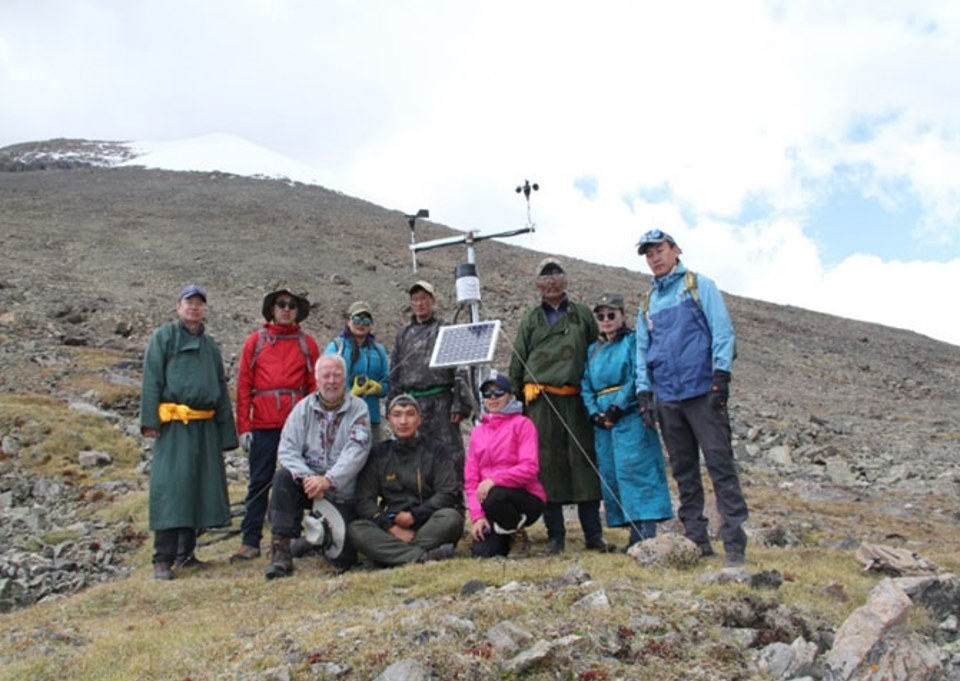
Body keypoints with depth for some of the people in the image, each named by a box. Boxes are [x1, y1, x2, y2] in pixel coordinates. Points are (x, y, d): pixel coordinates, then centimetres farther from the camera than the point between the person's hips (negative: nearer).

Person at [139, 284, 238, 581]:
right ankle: (163, 559, -7)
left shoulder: (210, 345, 20)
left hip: (206, 426, 5)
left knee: (201, 487, 6)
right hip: (174, 425, -5)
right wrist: (150, 420, -14)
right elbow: (151, 380, -3)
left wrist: (227, 432, 14)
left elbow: (221, 389, 20)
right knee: (169, 487, -9)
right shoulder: (163, 337, 6)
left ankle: (186, 553, 18)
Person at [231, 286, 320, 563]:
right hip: (264, 423, -1)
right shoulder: (255, 341, 9)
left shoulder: (306, 343, 10)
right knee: (259, 482, 1)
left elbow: (315, 385, 7)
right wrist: (244, 427, -2)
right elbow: (243, 385, 5)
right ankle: (250, 542, 5)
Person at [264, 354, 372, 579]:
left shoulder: (358, 409, -6)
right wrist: (307, 477, -26)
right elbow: (287, 450, -9)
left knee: (343, 559, -7)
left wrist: (328, 480, -31)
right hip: (308, 483, 1)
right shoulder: (304, 408, 0)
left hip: (342, 493, -1)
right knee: (283, 476, -31)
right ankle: (281, 553, -23)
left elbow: (356, 453, -18)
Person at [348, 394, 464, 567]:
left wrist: (413, 516, -11)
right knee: (356, 529, -26)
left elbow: (448, 493, 1)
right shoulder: (378, 454, 13)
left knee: (451, 517, -31)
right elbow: (364, 499, 4)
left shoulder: (434, 451, 11)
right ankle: (422, 556, -37)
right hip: (389, 526, 1)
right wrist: (392, 527, -12)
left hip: (429, 527, -1)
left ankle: (392, 554, -30)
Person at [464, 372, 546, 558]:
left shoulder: (522, 424, -2)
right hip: (488, 497, 4)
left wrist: (494, 480, -25)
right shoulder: (477, 432, 12)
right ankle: (506, 536, 15)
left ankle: (517, 531, -5)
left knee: (495, 497, -38)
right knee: (481, 551, -20)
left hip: (528, 498, -4)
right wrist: (477, 516, -6)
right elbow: (470, 479, 7)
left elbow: (530, 468, -14)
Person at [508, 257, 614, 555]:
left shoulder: (582, 314, 13)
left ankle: (594, 534, 8)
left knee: (584, 463, 0)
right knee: (548, 466, 0)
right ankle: (555, 535, 8)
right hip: (541, 400, 0)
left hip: (576, 399, 0)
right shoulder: (531, 320, 14)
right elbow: (517, 364, 15)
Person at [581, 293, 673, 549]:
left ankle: (646, 533, -13)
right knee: (611, 475, 3)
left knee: (635, 469, -13)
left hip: (630, 418, -6)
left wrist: (617, 408, -15)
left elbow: (638, 379, -9)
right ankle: (635, 534, 7)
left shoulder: (633, 341, 3)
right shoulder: (593, 350, 20)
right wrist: (595, 414, -3)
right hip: (603, 423, 6)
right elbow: (586, 386, 13)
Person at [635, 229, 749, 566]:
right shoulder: (648, 304, 19)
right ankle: (696, 540, 13)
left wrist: (721, 376, -14)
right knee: (684, 472, 8)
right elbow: (642, 351, 20)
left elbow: (722, 330, -4)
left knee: (720, 465, -7)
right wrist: (644, 392, 8)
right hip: (667, 398, 5)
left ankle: (734, 542, -6)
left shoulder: (700, 285, 5)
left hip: (703, 391, -5)